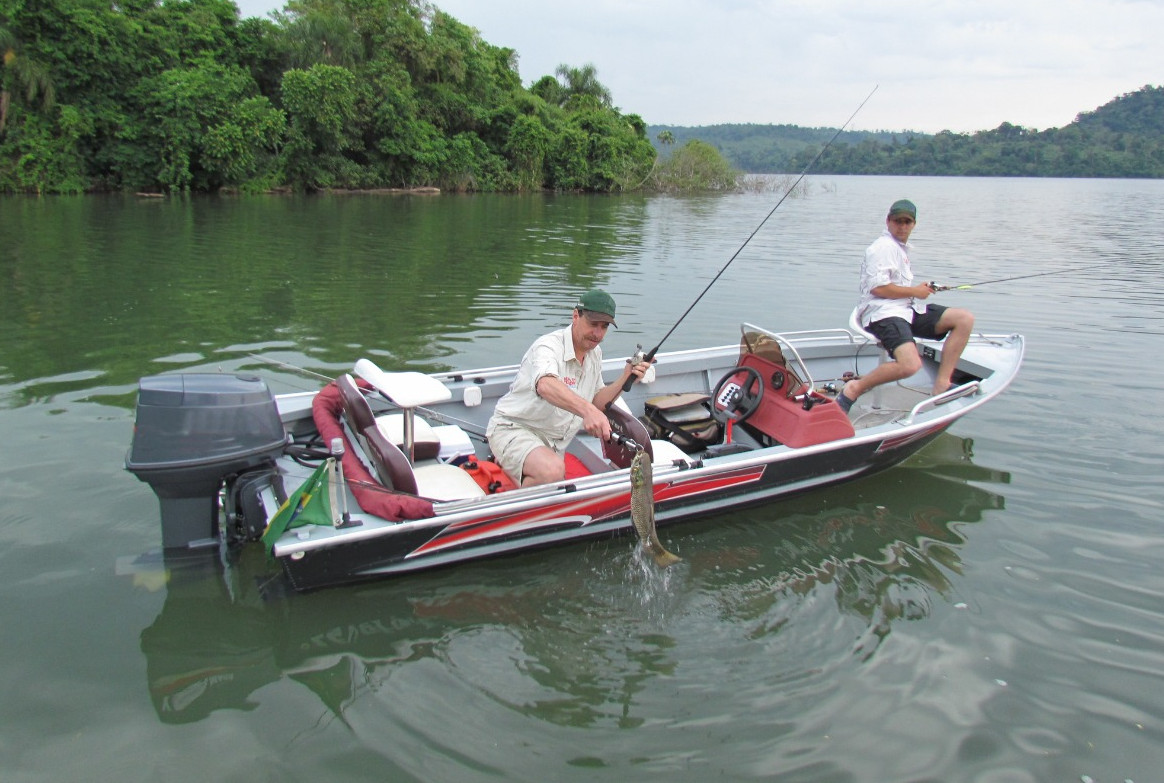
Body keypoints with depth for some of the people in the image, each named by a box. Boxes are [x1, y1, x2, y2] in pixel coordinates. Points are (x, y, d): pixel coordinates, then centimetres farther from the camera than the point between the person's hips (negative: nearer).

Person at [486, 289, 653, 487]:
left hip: (553, 443, 9)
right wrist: (587, 410, -63)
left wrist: (625, 378, -6)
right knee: (552, 471, -37)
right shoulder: (548, 346, -23)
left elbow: (598, 403, 10)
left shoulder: (595, 353, 5)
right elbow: (546, 386, -47)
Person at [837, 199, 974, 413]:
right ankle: (854, 389, -15)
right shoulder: (883, 247, -7)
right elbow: (879, 288, -18)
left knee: (965, 319, -3)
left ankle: (942, 384, -7)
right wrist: (915, 292, -6)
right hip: (883, 313, -10)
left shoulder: (902, 248, 26)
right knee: (910, 365, -33)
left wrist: (921, 289, 14)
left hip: (908, 309, 10)